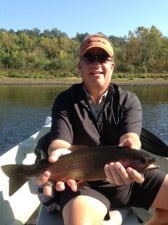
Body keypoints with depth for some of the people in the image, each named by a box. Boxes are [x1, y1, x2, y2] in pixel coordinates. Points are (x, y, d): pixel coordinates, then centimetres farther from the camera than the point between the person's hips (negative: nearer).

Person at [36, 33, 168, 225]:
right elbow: (60, 141, -16)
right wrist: (59, 155, -41)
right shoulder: (65, 101, -1)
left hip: (130, 179, 4)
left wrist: (129, 149, -42)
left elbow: (130, 137, -16)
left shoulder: (129, 100, 2)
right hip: (83, 183, -3)